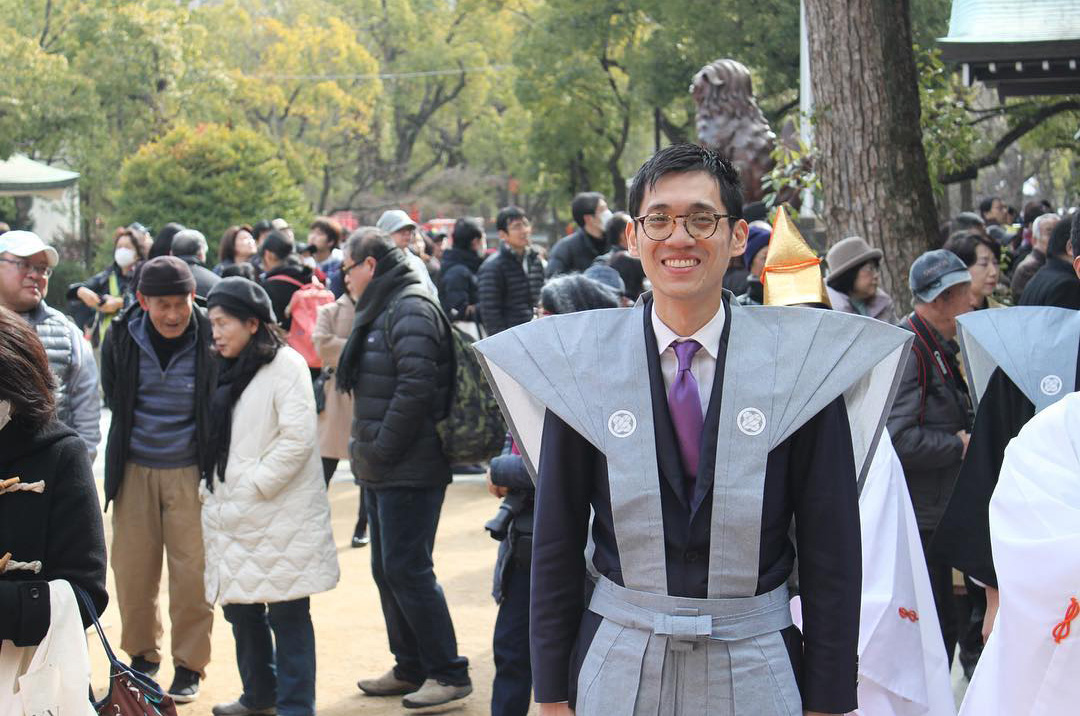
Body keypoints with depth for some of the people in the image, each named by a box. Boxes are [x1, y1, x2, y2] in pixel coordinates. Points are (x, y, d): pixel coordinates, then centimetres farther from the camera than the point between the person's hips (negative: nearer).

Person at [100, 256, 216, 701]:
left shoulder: (210, 339, -12)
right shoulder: (121, 338, -5)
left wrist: (213, 465, -2)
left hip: (190, 470, -2)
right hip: (134, 468, 3)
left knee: (191, 571, 0)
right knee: (131, 567, 8)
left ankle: (190, 664, 14)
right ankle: (142, 655, 26)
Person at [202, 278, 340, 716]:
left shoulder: (285, 365, -10)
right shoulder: (225, 369, 15)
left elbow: (297, 438, -18)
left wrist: (253, 485, -15)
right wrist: (210, 490, 11)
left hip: (279, 513, -8)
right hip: (232, 515, 8)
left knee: (287, 613, -3)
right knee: (240, 606, 15)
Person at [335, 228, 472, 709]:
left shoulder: (412, 309, -14)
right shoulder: (383, 309, 17)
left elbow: (415, 387, -24)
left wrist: (380, 449, -19)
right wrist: (368, 452, 13)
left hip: (409, 471, -10)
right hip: (381, 471, 10)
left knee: (407, 570, -8)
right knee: (387, 570, 14)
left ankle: (448, 674, 1)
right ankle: (411, 669, 24)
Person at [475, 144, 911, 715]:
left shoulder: (799, 364, -5)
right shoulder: (583, 364, -3)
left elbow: (832, 548, -2)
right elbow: (556, 544, 2)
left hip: (756, 669, 0)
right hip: (617, 665, 1)